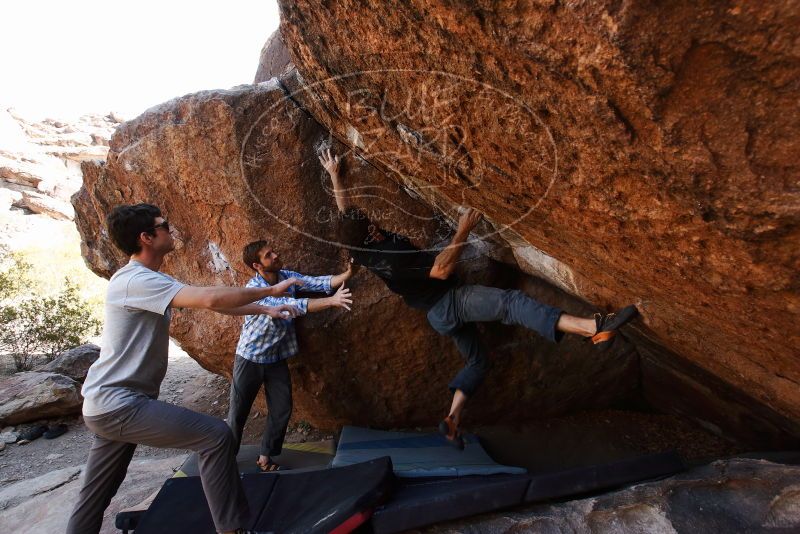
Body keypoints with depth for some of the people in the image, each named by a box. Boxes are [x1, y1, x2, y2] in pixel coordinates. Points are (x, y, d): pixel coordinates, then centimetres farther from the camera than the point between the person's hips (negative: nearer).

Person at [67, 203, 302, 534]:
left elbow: (211, 304, 12)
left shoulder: (153, 280, 11)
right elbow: (211, 299, -31)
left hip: (110, 405, 10)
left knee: (93, 500, 21)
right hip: (118, 405, -10)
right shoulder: (135, 280, -20)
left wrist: (265, 310, 10)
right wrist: (270, 290, -20)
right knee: (216, 436, -16)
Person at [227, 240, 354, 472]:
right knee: (238, 413, 8)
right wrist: (331, 301, -47)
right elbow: (289, 305, -38)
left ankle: (265, 458, 26)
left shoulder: (286, 276, -7)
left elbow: (319, 282, -17)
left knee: (282, 411, 7)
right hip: (250, 359, -5)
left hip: (277, 358, 5)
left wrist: (346, 274, -34)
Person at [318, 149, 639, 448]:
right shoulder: (393, 255, -24)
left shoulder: (360, 251, 2)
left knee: (477, 360, 21)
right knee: (512, 302, -28)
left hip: (439, 316, 10)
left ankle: (452, 421, 17)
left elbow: (344, 210, 17)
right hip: (451, 301, -10)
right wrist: (463, 231, -21)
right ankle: (595, 328, -44)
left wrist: (334, 174, 28)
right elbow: (441, 269, -26)